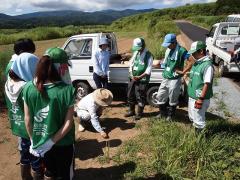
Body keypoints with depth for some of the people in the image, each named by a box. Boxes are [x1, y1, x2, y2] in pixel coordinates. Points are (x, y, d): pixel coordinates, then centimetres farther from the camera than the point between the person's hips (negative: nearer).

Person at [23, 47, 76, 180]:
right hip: (63, 143, -3)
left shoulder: (29, 88, -13)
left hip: (40, 143, 4)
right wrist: (52, 141, -12)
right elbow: (68, 122, -21)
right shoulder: (67, 90, -23)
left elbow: (28, 119, -6)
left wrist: (33, 140, 6)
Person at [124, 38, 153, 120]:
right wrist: (131, 75, -5)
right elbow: (131, 63, 9)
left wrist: (139, 77, -22)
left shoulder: (148, 55, -11)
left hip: (142, 79, -6)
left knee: (140, 97, 2)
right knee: (130, 95, 14)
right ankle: (131, 111, 31)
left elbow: (148, 70, -15)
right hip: (133, 78, 7)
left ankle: (139, 113, 19)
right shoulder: (136, 53, 8)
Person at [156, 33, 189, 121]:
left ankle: (170, 114, 27)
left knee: (172, 97, 7)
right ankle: (162, 112, 33)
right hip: (165, 77, 7)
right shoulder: (168, 50, 7)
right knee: (160, 95, 13)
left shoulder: (181, 51, -17)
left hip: (174, 79, -7)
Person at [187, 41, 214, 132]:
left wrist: (200, 99, -22)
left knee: (199, 121, 5)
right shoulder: (197, 63, 7)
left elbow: (207, 84, -22)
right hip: (192, 96, 9)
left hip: (199, 98, -9)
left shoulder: (207, 65, -21)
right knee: (192, 118, 23)